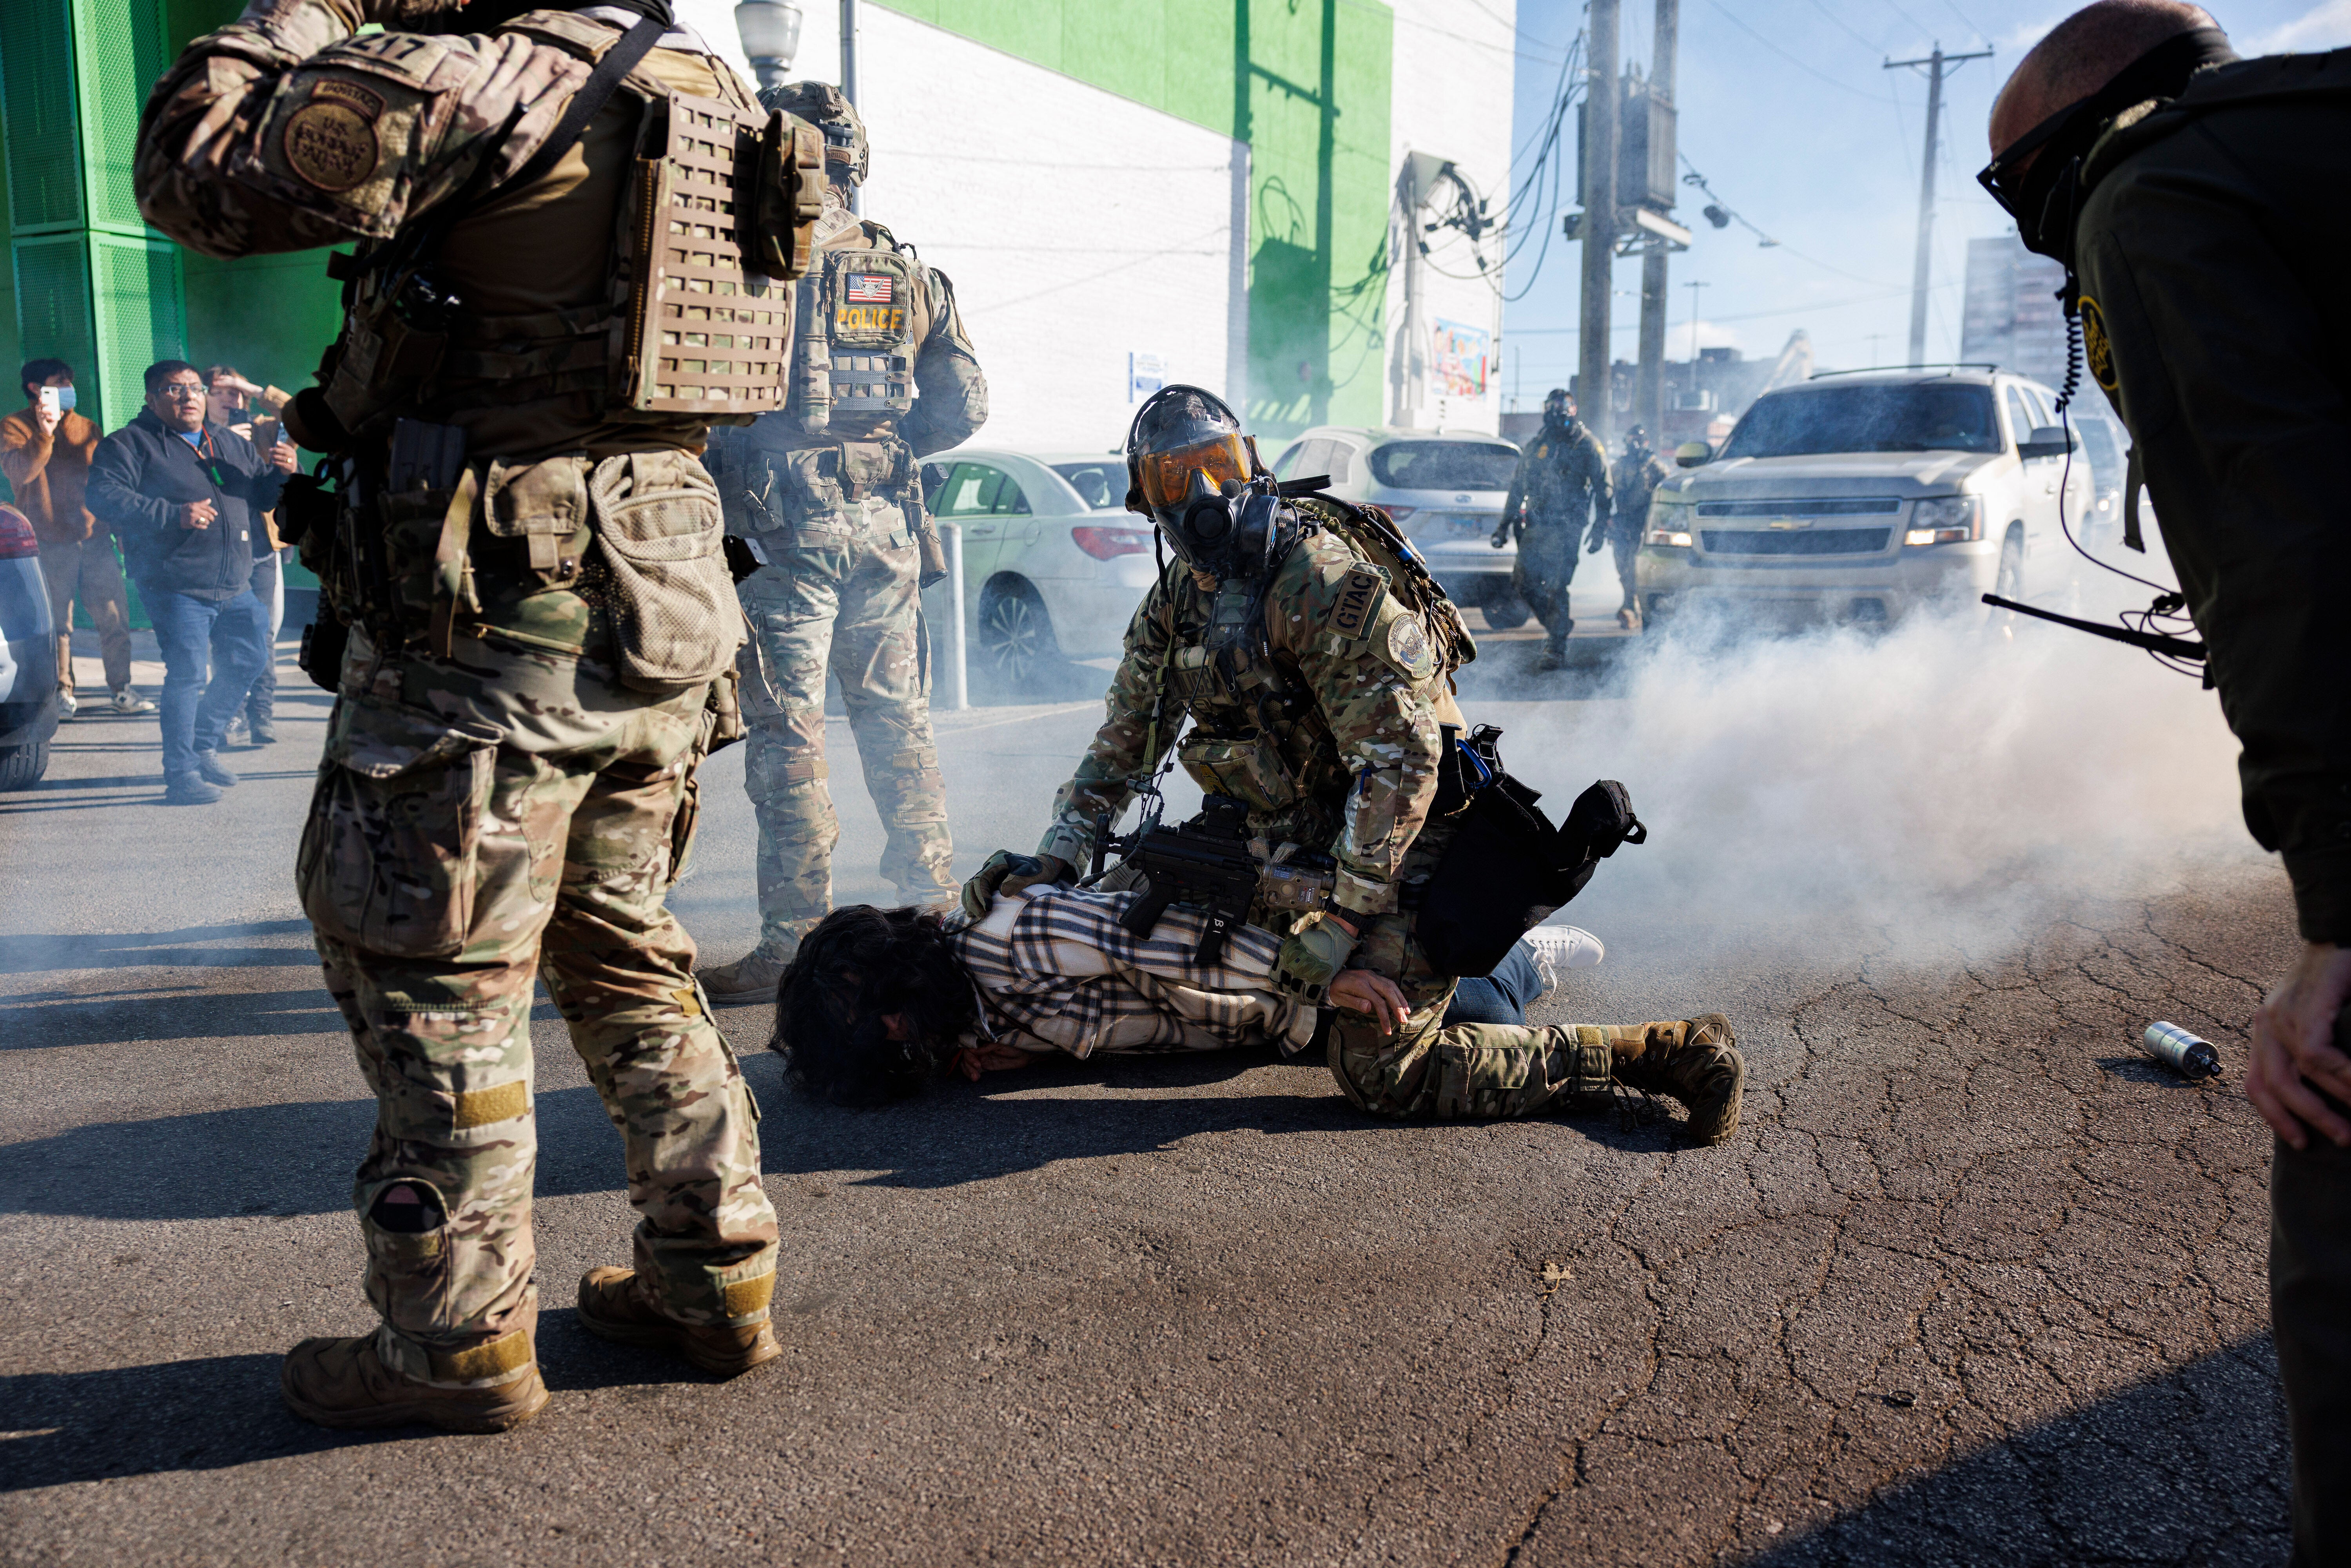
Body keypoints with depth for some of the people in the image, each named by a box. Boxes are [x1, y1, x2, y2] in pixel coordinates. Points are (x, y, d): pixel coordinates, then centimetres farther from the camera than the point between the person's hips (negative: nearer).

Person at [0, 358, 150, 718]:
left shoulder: (87, 428, 16)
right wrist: (45, 432, -24)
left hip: (94, 538, 3)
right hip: (49, 543, -3)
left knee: (114, 617, -1)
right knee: (56, 623, 1)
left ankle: (122, 689, 6)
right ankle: (62, 693, 11)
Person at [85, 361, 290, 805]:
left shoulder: (232, 444, 17)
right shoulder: (131, 443, -1)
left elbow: (263, 497, 23)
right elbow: (105, 495, -14)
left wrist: (281, 473, -1)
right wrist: (174, 515, -23)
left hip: (235, 586, 7)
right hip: (177, 586, -7)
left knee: (248, 660, 14)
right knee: (188, 673, -10)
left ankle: (203, 746, 31)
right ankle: (182, 774, -3)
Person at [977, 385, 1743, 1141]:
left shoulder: (1318, 574, -23)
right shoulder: (1176, 601, 5)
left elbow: (1402, 754, -28)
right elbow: (1126, 740, 17)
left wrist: (1338, 918, -28)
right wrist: (1053, 861, 8)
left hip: (1404, 839, -9)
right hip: (1304, 840, 9)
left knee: (1377, 1070, -15)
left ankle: (1666, 1053, -5)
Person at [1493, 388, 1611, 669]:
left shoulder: (1587, 445, 0)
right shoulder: (1536, 445, 13)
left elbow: (1602, 488, -1)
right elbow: (1518, 485, 20)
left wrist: (1600, 528, -8)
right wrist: (1506, 523, 17)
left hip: (1566, 527, -5)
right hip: (1536, 525, 5)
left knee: (1556, 587, -12)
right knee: (1523, 580, 1)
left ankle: (1556, 648, -5)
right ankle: (1559, 622, 24)